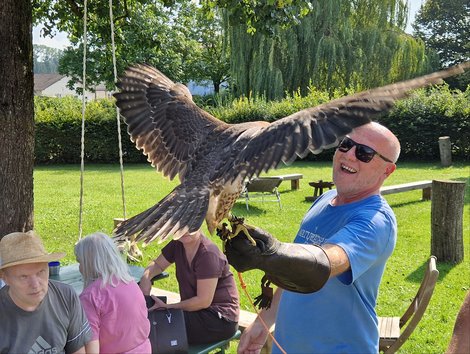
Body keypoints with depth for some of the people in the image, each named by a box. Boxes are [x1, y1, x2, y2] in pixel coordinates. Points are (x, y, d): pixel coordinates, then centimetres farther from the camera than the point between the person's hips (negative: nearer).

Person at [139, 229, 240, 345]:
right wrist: (146, 277, -10)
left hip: (220, 318, -7)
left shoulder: (208, 254, -22)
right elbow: (158, 265, 13)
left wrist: (167, 307, -18)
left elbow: (203, 301, -22)